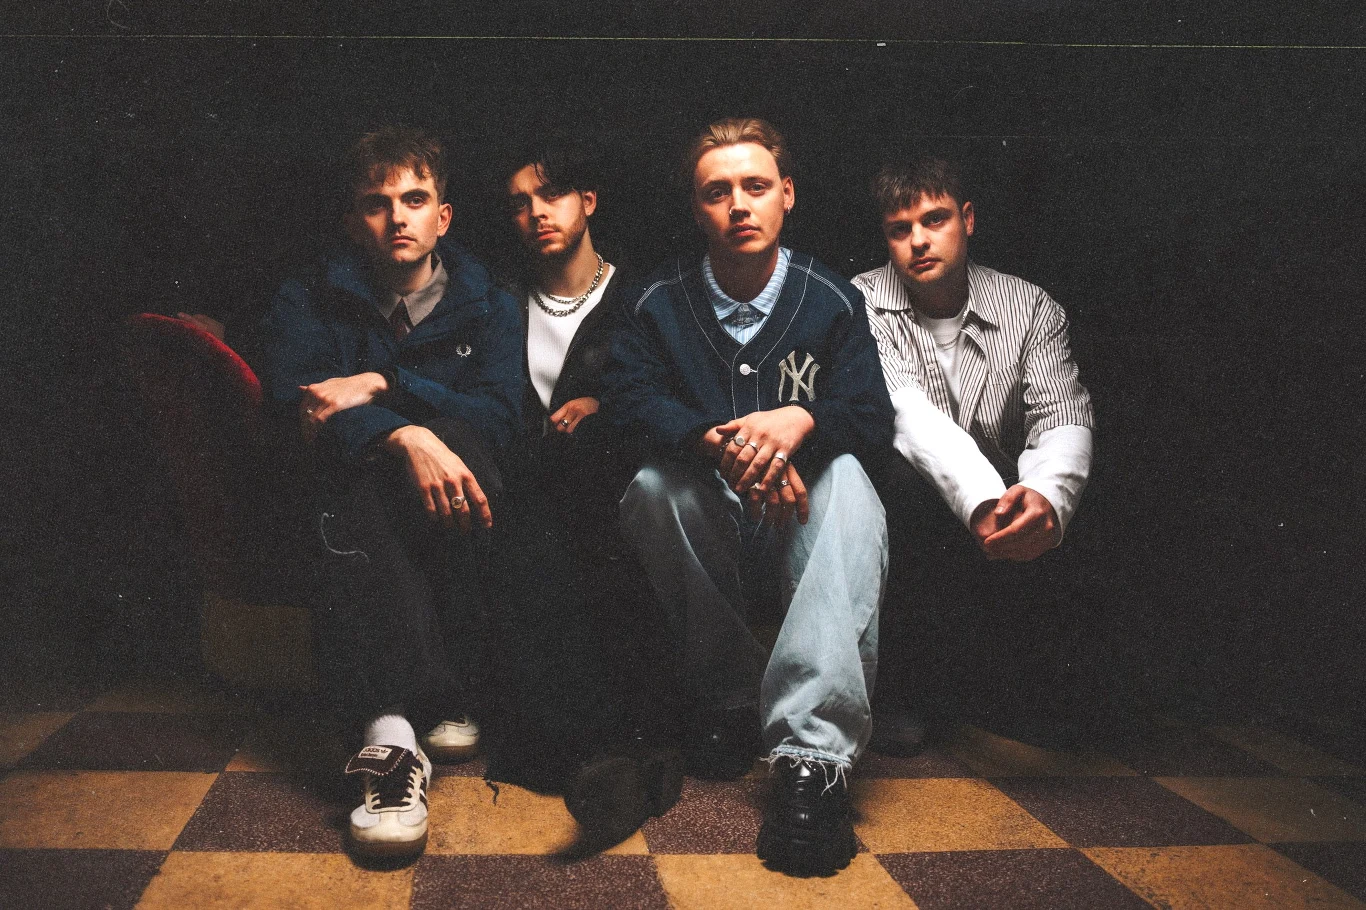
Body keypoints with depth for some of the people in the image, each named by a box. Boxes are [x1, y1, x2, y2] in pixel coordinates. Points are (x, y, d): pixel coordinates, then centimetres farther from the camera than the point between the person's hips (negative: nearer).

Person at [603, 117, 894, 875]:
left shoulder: (831, 299, 1)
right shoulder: (659, 301, 1)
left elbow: (872, 414, -8)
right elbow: (628, 397, -12)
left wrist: (801, 420, -32)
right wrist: (716, 442, -32)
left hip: (797, 512, 0)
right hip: (710, 513, 0)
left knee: (846, 481, -33)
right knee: (655, 486, -31)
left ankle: (812, 750, -45)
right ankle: (729, 696, -18)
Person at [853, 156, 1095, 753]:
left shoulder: (1031, 309, 3)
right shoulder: (861, 305, -6)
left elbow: (1064, 417, -11)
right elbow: (899, 406, -23)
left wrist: (1048, 495, -36)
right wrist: (981, 499, -42)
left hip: (999, 512, 3)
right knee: (900, 476, -37)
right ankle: (892, 682, -15)